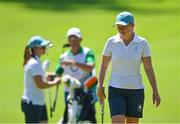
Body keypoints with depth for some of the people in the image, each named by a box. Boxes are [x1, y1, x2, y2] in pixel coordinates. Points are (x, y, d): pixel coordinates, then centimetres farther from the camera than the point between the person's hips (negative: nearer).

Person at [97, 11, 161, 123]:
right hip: (116, 89, -1)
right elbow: (104, 66, 7)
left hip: (136, 89, 1)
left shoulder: (142, 43, -2)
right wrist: (100, 86, -1)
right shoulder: (111, 42, 0)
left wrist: (155, 91, -6)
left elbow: (149, 69, -2)